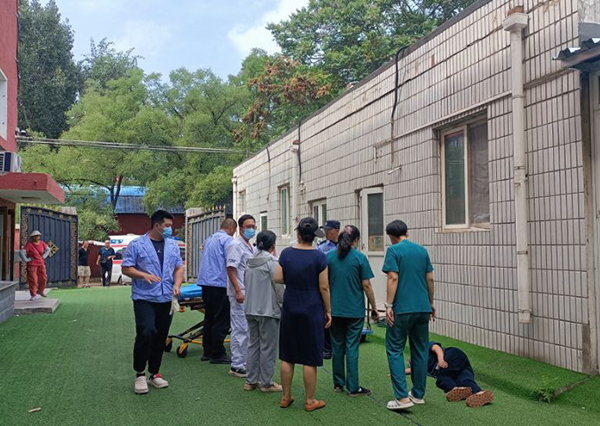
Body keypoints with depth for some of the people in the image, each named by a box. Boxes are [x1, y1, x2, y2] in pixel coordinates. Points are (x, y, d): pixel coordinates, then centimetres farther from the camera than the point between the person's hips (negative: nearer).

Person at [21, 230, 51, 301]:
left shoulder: (42, 243, 2)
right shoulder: (29, 245, -12)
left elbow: (48, 249, 19)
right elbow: (22, 252, -20)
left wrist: (44, 256, 9)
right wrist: (26, 260, -16)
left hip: (41, 264, 5)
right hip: (32, 264, -5)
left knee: (43, 278, 7)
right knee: (32, 280, -3)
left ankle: (41, 291, 32)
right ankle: (33, 295, 7)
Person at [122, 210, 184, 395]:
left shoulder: (173, 245, 11)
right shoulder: (137, 245, -4)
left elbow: (179, 267, 16)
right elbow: (126, 268, -3)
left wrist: (177, 285, -2)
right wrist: (144, 275, -19)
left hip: (166, 299, 5)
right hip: (144, 298, -5)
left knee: (161, 338, 10)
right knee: (146, 333, -17)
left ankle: (154, 374, 23)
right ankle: (139, 374, 0)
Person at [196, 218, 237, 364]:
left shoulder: (209, 239, 18)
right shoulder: (227, 239, -8)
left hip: (205, 283, 9)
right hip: (219, 284, -9)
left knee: (209, 318, 14)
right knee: (221, 320, -2)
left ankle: (208, 352, 20)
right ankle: (217, 354, 1)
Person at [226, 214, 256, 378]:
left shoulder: (250, 246, 17)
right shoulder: (236, 245, -11)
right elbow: (230, 268, -18)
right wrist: (238, 291, -22)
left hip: (249, 294, 9)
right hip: (240, 294, -9)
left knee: (247, 329, 14)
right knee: (240, 330, -5)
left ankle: (245, 362, 24)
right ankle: (236, 366, 3)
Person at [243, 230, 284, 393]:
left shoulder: (250, 262, 10)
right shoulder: (272, 261, -13)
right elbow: (279, 286, -14)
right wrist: (284, 305, -3)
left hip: (251, 309, 7)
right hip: (268, 310, -7)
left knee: (253, 344, 15)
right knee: (268, 347, 1)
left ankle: (251, 381, 20)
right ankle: (266, 383, 8)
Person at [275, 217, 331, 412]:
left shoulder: (286, 253, -2)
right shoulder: (319, 257, -11)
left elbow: (277, 278, -4)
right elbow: (324, 288, -10)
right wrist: (328, 311, 0)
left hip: (289, 309, 4)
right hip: (312, 310, -3)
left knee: (287, 356, 13)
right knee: (310, 359, 5)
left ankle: (286, 397, 22)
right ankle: (310, 401, 14)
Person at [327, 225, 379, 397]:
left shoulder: (329, 256, 1)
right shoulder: (359, 257, -8)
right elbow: (366, 286, -8)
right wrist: (374, 308, 2)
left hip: (335, 309, 3)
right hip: (355, 310, -3)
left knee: (337, 346, 13)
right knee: (352, 347, 1)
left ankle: (338, 383, 21)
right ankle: (353, 387, 5)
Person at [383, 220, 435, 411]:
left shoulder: (393, 250, -6)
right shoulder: (422, 250, 10)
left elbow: (393, 278, -15)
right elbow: (430, 278, 11)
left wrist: (389, 305, -13)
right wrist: (431, 302, 20)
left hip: (402, 309, -6)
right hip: (423, 308, 6)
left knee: (395, 350, 1)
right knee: (420, 350, 13)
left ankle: (402, 397, -7)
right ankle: (418, 394, 20)